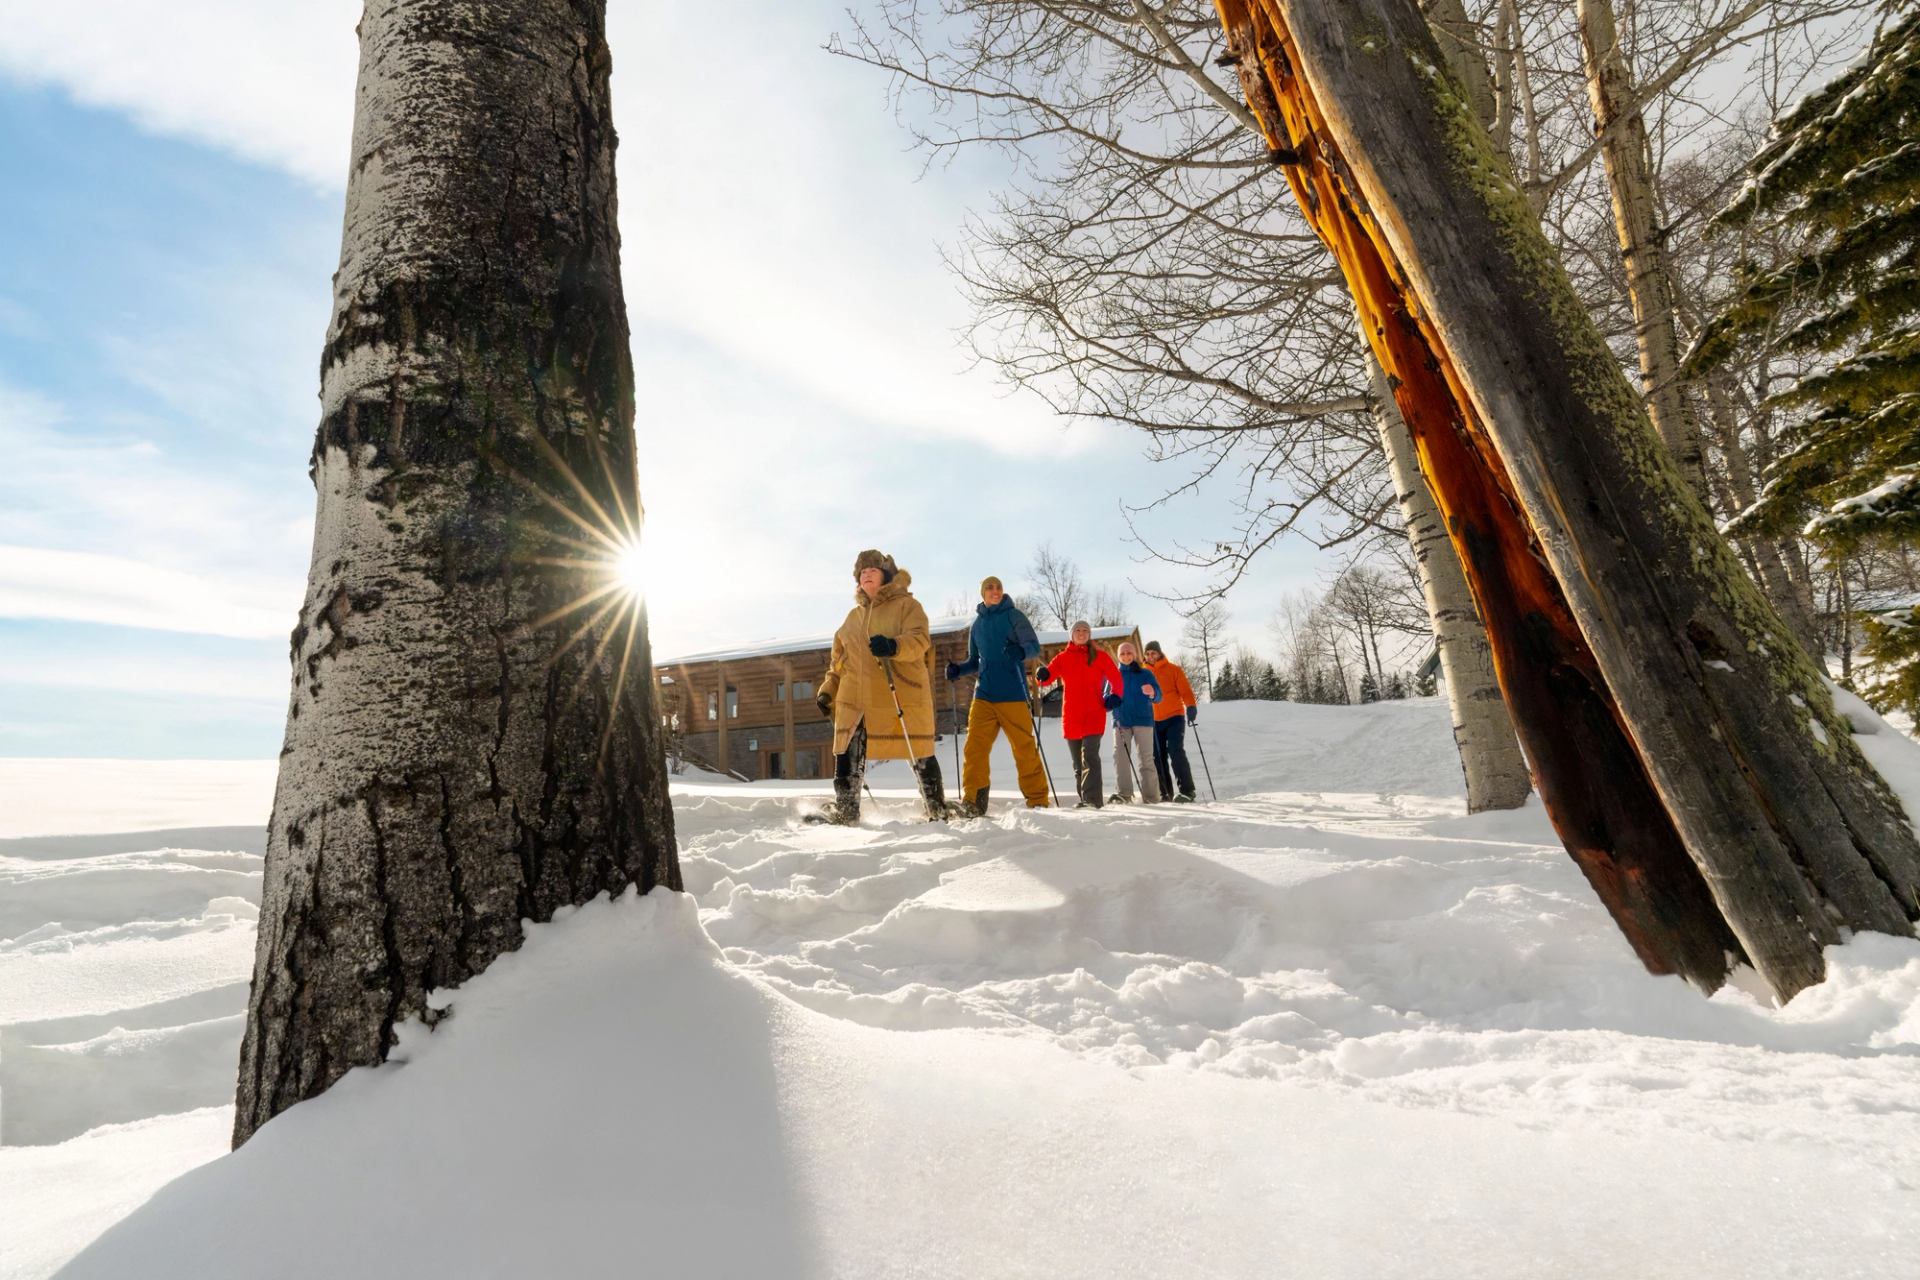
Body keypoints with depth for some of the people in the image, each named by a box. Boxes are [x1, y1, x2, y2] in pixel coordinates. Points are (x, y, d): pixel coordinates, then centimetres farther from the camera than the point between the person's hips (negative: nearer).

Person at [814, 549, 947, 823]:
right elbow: (839, 658, 26)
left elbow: (919, 639, -13)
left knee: (919, 752, 1)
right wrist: (828, 690, 16)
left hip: (903, 694, -4)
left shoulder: (907, 605, 4)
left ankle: (938, 809, 15)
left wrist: (894, 646, -33)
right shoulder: (854, 616, 21)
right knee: (847, 754, -3)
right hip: (857, 697, 5)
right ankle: (845, 810, 8)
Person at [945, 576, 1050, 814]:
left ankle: (1038, 801, 8)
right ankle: (973, 801, -4)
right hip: (983, 695, 4)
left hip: (1013, 694, -4)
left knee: (1025, 748, -2)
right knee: (975, 747, -8)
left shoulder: (1013, 615, 4)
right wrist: (958, 670, 3)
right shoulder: (978, 624, 16)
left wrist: (1020, 652, -28)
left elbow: (1035, 647, -5)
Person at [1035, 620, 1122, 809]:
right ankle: (1084, 799, 19)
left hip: (1094, 715, -3)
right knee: (1078, 761, 10)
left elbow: (1115, 677, 9)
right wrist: (1042, 675, -25)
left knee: (1089, 756, -17)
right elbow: (1048, 675, -2)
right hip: (1071, 717, 3)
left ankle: (1091, 799, -20)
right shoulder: (1063, 657, 9)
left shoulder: (1099, 656, 6)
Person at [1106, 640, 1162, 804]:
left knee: (1145, 759, -4)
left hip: (1142, 720, -2)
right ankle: (1124, 793, -2)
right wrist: (1110, 701, -13)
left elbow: (1158, 696, -6)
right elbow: (1107, 701, 13)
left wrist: (1152, 693, -31)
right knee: (1120, 757, -5)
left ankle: (1151, 796, -1)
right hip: (1121, 722, 2)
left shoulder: (1145, 674, 6)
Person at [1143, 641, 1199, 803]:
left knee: (1175, 752, -16)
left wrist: (1191, 707, -20)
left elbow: (1185, 690, -4)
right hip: (1154, 721, 4)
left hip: (1174, 717, -4)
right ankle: (1165, 793, 12)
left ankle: (1187, 791, -12)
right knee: (1158, 756, 4)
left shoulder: (1173, 670, 2)